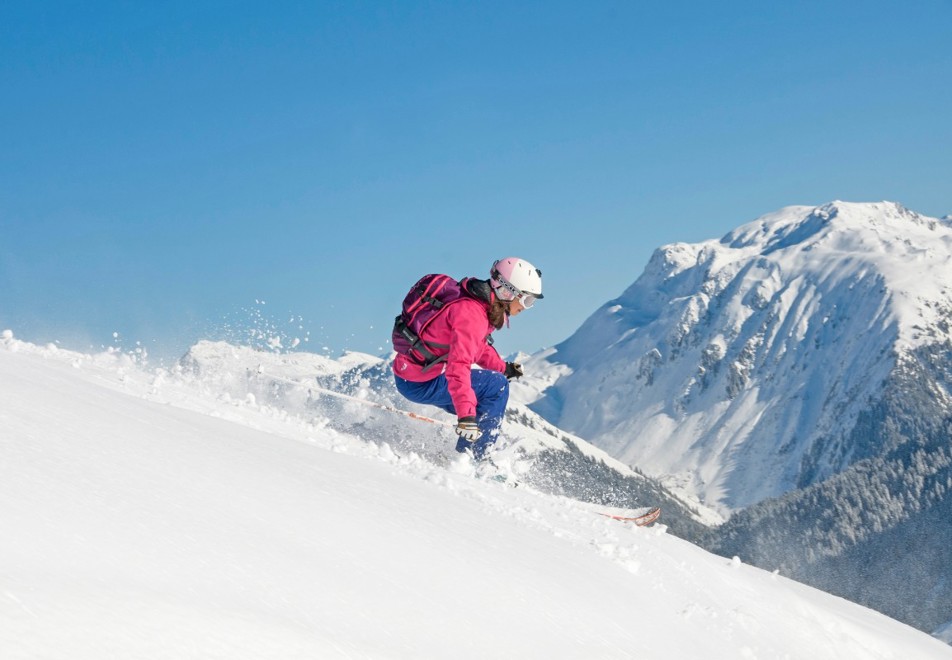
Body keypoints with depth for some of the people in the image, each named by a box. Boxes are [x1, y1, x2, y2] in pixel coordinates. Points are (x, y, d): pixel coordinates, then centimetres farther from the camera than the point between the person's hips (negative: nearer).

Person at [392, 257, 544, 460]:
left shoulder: (483, 305, 7)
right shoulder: (471, 314, -24)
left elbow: (477, 346, 24)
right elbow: (458, 366, -34)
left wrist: (503, 367, 10)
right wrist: (466, 416, -40)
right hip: (419, 384, -10)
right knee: (497, 387, -12)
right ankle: (469, 460, -9)